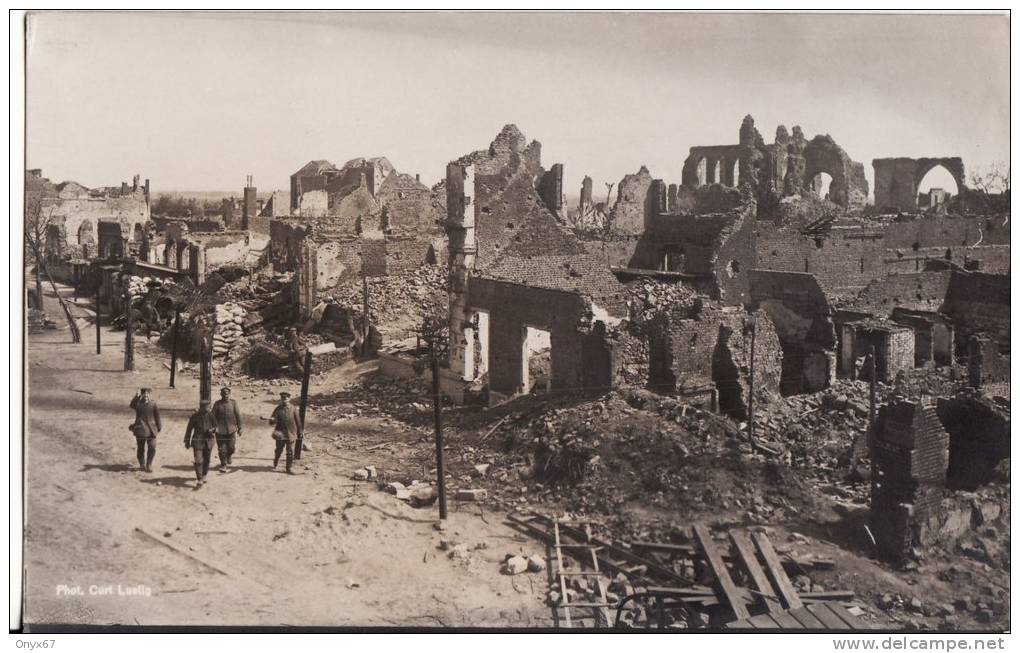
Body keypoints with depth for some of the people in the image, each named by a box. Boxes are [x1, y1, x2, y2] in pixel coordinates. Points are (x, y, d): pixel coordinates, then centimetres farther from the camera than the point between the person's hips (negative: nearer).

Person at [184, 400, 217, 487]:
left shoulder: (210, 416, 0)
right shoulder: (195, 416, -6)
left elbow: (215, 426, 11)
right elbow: (189, 429, 1)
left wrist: (212, 430, -13)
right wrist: (187, 441, 3)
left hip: (208, 440, 3)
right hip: (198, 440, -3)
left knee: (206, 459, 13)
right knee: (198, 460, -11)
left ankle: (204, 476, 34)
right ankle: (200, 480, -12)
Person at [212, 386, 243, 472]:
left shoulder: (233, 403, 1)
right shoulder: (217, 404, 0)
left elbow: (238, 416, 4)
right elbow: (213, 417, 3)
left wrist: (239, 428, 4)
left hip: (231, 430, 1)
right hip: (220, 431, -1)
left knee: (231, 448, 7)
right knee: (222, 449, -1)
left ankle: (228, 461, 35)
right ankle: (223, 465, 10)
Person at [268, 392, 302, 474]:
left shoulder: (292, 409, -1)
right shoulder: (278, 409, -2)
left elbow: (298, 421, 5)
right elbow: (273, 421, -7)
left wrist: (299, 432, 7)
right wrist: (272, 420, -31)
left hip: (290, 434, 0)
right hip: (280, 433, 0)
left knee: (290, 452, 1)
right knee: (279, 450, 12)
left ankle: (289, 467, 10)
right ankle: (275, 464, 36)